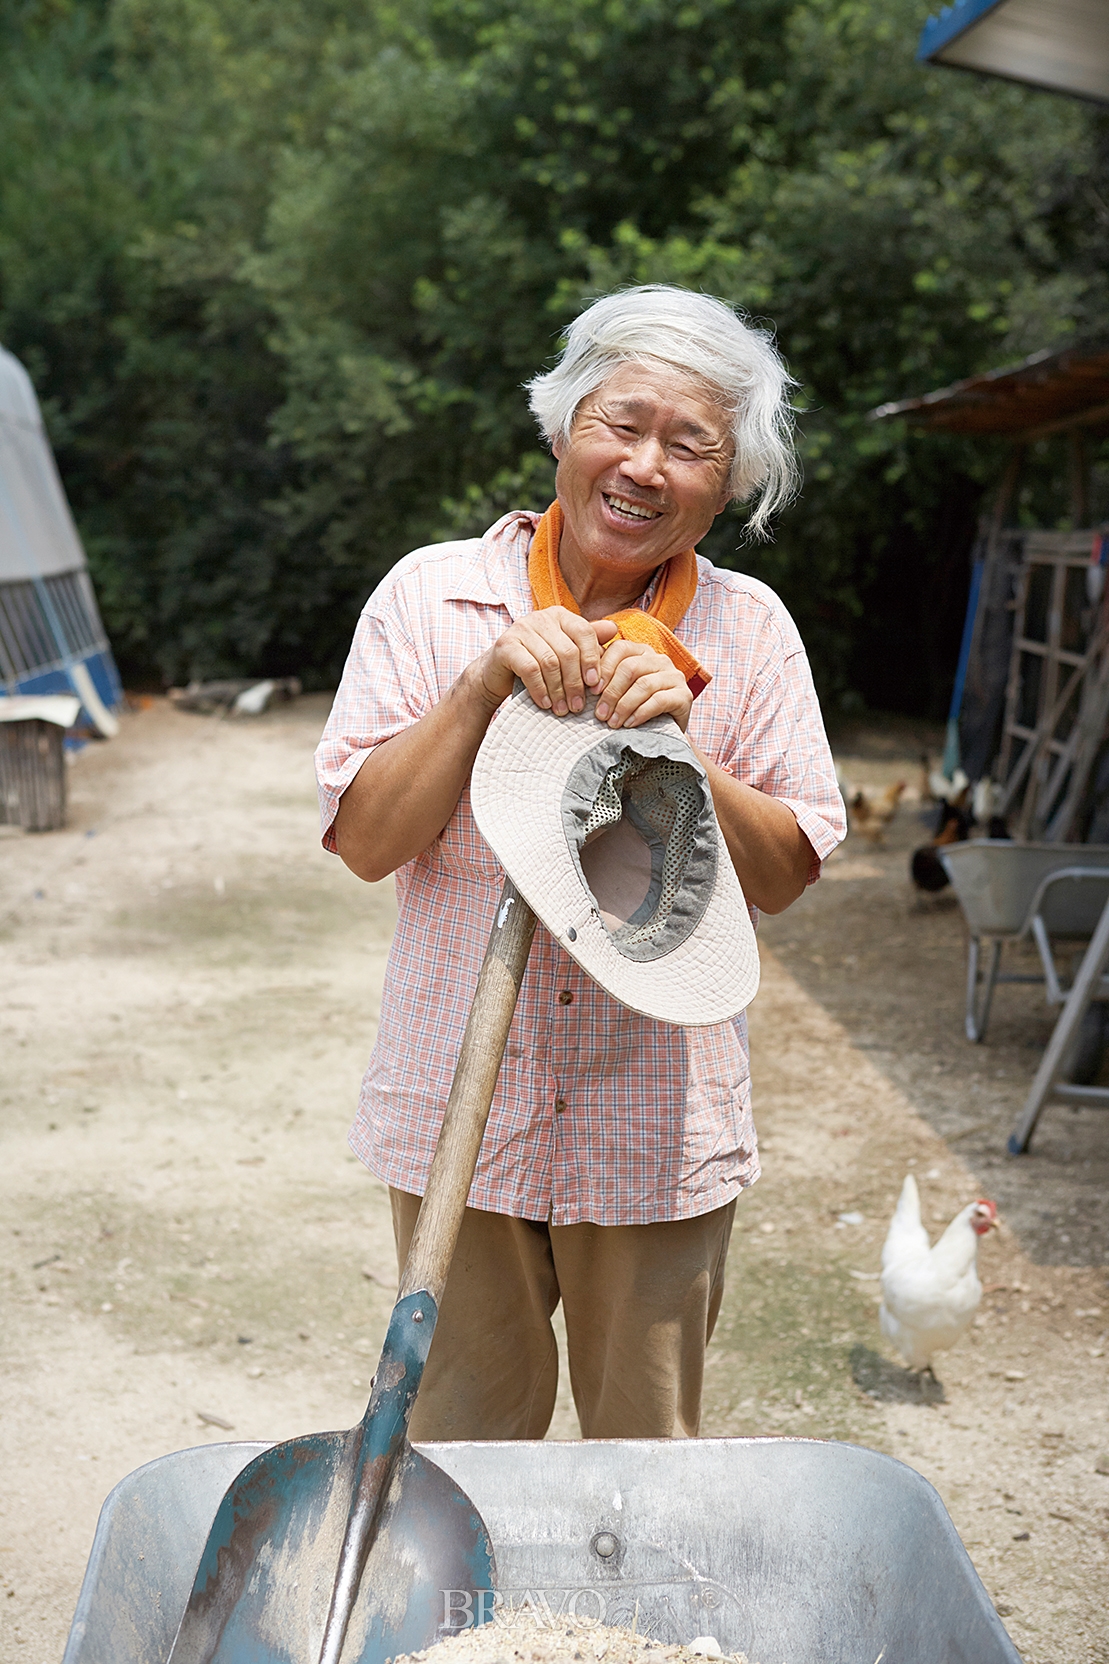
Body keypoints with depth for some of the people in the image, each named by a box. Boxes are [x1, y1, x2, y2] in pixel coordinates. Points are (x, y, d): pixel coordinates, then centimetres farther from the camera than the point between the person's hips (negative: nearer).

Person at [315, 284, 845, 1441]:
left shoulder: (750, 630, 0)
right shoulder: (432, 596, -3)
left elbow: (784, 874, -2)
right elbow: (364, 841, -8)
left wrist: (678, 748, -17)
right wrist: (486, 684, -18)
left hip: (659, 1125, 1)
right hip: (458, 1112, 0)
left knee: (648, 1455, 15)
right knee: (459, 1444, 14)